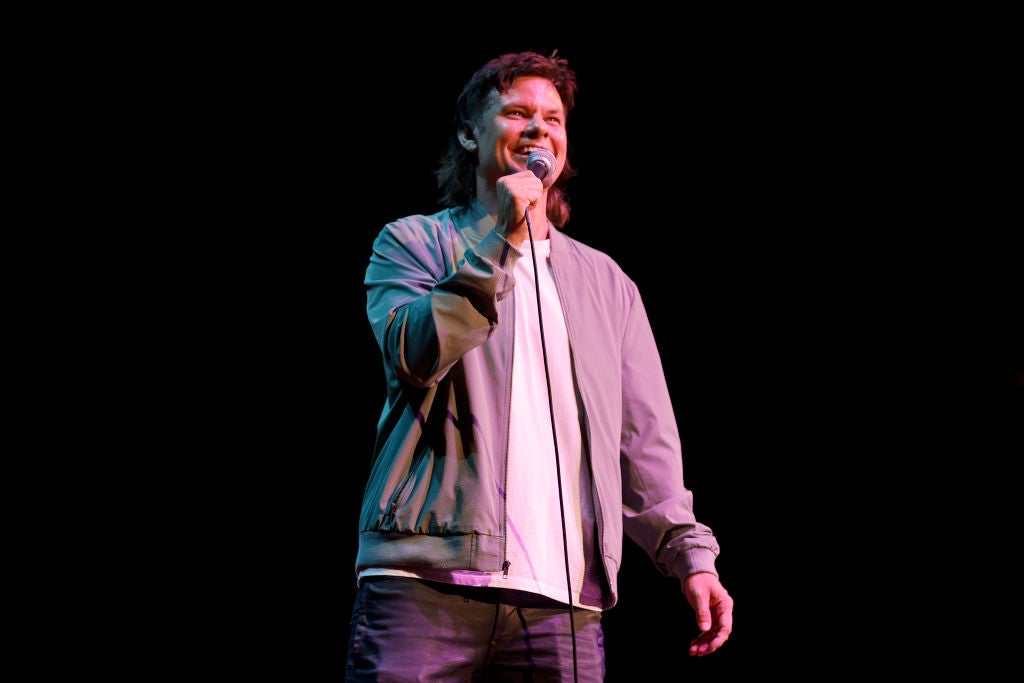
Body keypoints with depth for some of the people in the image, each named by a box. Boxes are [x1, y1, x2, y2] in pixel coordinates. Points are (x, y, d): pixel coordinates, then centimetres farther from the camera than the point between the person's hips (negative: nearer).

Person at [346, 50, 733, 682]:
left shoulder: (606, 282, 22)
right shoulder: (414, 242, 13)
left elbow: (645, 435, 16)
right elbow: (416, 355, -7)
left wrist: (690, 551, 3)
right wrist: (499, 238, -9)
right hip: (429, 573, -3)